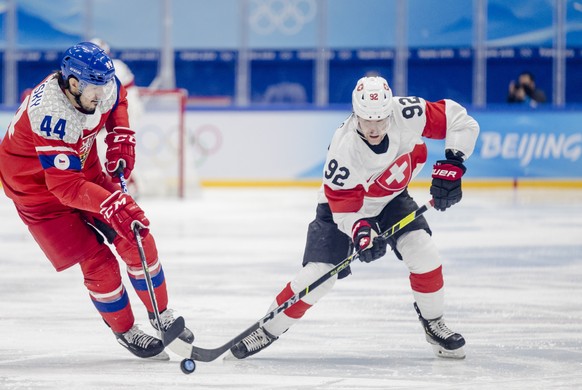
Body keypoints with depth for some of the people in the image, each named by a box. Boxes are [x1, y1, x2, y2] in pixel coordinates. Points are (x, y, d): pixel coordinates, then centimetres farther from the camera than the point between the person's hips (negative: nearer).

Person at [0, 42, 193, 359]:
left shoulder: (100, 85, -18)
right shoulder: (51, 115, -39)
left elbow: (117, 99, 11)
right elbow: (66, 186, -42)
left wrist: (121, 138, -3)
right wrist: (112, 204, -51)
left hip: (84, 168, 7)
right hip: (39, 186, -7)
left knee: (137, 239, 3)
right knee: (97, 260, -10)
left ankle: (161, 314, 23)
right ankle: (125, 331, 13)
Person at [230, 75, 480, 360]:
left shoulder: (407, 114, -31)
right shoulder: (344, 150, -36)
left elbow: (459, 120, -20)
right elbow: (344, 206, -27)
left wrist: (452, 163, -27)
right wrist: (360, 230, -44)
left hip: (392, 198, 3)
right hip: (346, 202, -3)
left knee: (422, 251, -17)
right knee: (318, 273, -12)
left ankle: (434, 324, 5)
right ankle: (268, 330, 6)